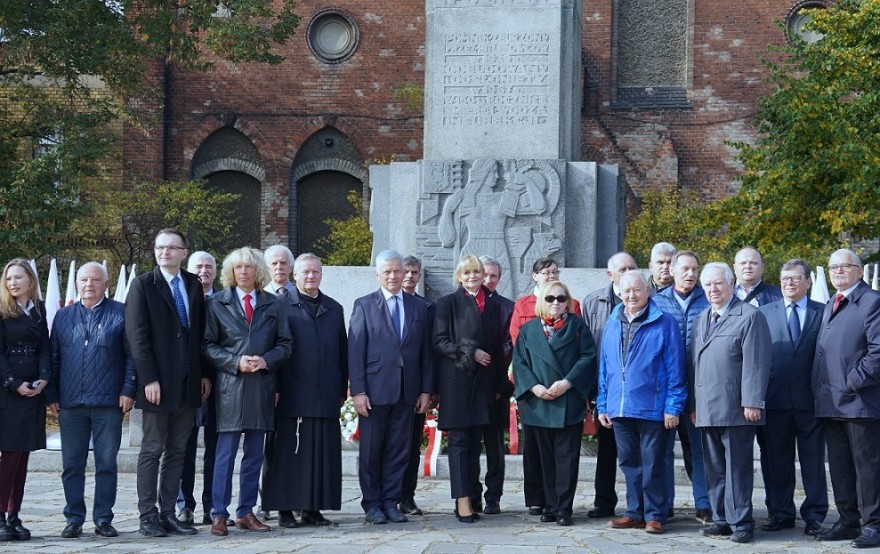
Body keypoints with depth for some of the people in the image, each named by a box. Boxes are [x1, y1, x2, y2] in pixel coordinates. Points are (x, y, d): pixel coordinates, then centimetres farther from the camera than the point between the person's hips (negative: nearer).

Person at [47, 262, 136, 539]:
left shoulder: (121, 314, 3)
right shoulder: (63, 316, 12)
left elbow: (132, 356, 1)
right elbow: (53, 357, 12)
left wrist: (128, 390, -7)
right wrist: (52, 394, 5)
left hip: (109, 403, -2)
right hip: (70, 403, 3)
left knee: (106, 463, 3)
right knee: (72, 464, 6)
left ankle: (103, 519, 10)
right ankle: (74, 519, 14)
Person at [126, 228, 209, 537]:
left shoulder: (194, 285, 10)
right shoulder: (143, 285, -4)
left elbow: (201, 333, 13)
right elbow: (137, 336, -9)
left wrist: (204, 373, 6)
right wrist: (149, 379, -15)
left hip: (188, 382, 5)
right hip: (158, 383, -5)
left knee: (177, 451, 7)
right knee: (152, 450, 1)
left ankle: (168, 514, 12)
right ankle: (148, 516, 5)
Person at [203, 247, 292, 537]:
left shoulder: (273, 305, 10)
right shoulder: (218, 303, 4)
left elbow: (285, 344, 9)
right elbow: (208, 345, 1)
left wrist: (266, 360, -9)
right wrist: (235, 362, -12)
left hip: (262, 387, 3)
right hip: (230, 386, -3)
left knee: (254, 454, 7)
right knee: (225, 453, -4)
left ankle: (246, 512, 14)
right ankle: (220, 515, -1)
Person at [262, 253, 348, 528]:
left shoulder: (334, 309, 16)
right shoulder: (281, 306, 3)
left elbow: (342, 352, 16)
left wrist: (342, 390, 11)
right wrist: (274, 389, -7)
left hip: (324, 396, 4)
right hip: (291, 395, -4)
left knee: (322, 452, 3)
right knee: (288, 452, -1)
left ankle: (313, 508, 9)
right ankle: (285, 508, 3)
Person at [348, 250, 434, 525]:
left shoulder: (419, 307, 11)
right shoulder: (364, 305, 2)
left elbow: (426, 351, 11)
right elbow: (355, 351, -3)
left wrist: (426, 389, 4)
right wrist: (358, 391, -10)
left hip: (406, 391, 3)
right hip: (375, 389, -3)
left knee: (399, 449, 5)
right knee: (371, 450, 2)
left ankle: (391, 502, 13)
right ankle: (372, 504, 11)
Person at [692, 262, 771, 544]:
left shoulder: (750, 316, -5)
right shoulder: (701, 319, 18)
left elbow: (756, 363, -11)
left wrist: (752, 402, -16)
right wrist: (693, 403, 15)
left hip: (735, 410, -7)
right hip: (707, 410, 7)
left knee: (737, 468, -3)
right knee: (715, 469, 11)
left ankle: (741, 522, 2)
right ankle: (721, 519, 19)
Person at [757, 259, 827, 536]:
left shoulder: (822, 313, 4)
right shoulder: (765, 312, 8)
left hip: (809, 398, -2)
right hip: (776, 396, 2)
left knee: (813, 458, 3)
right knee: (778, 458, 8)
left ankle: (814, 514, 10)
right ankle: (781, 512, 16)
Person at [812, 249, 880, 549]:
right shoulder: (829, 307, 20)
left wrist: (855, 381, -17)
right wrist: (819, 385, 12)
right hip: (830, 401, 8)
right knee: (839, 466, 12)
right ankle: (848, 521, 19)